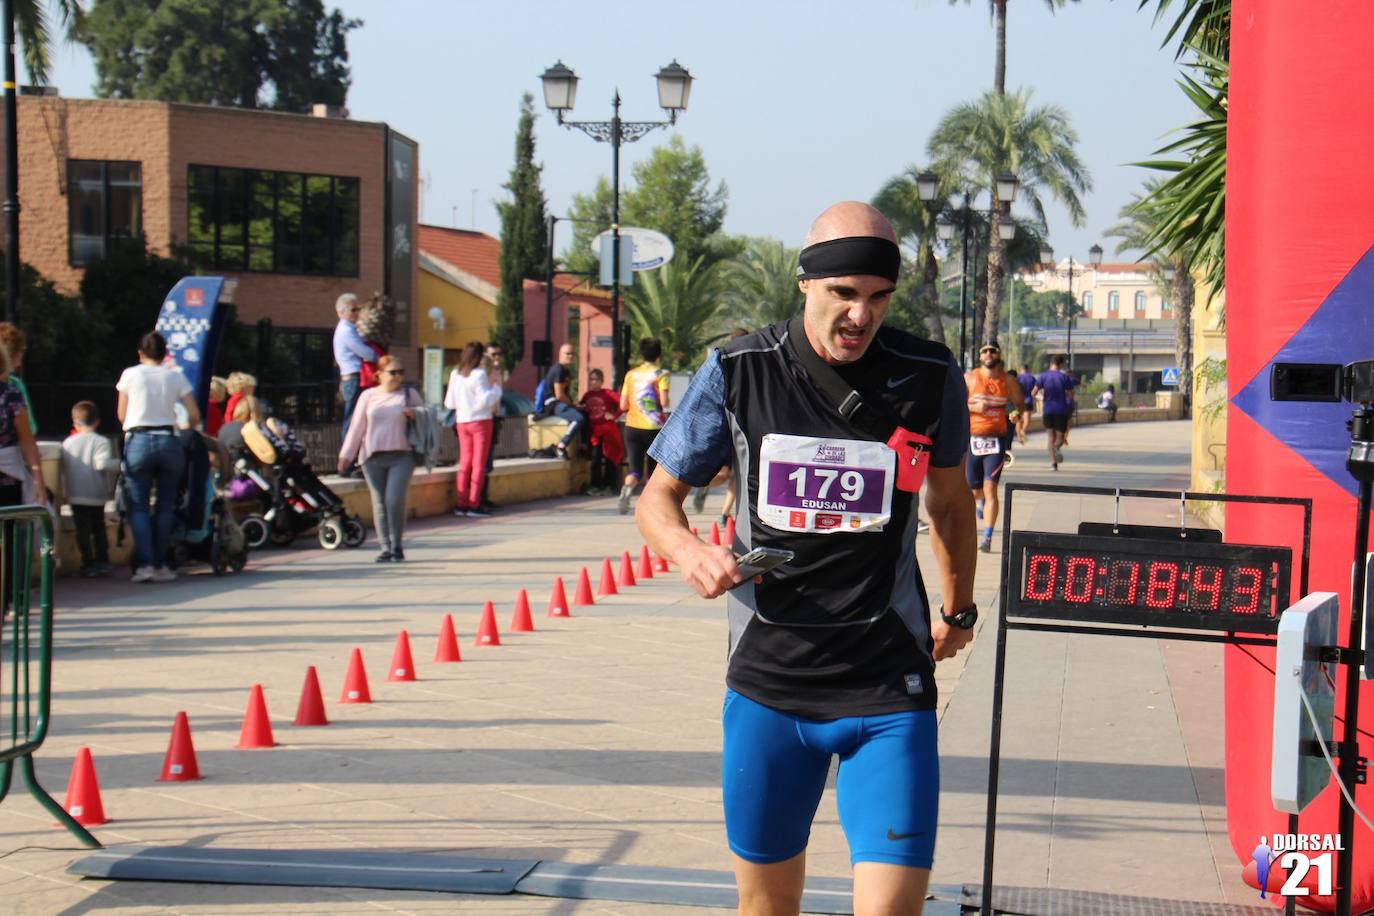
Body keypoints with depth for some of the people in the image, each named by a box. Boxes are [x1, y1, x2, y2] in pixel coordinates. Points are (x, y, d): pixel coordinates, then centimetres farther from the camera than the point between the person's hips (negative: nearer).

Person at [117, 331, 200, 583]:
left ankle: (144, 564, -9)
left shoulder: (131, 374, 3)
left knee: (139, 506, 2)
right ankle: (160, 565, 6)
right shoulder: (175, 377, 6)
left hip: (138, 441, -1)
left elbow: (121, 415, 7)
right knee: (165, 506, 7)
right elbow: (195, 415, 4)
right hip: (169, 441, 1)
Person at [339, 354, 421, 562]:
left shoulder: (410, 394, 11)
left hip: (402, 456, -1)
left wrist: (415, 414, -6)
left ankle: (397, 545, 1)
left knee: (395, 500, -15)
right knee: (379, 503, 0)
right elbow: (357, 426, 12)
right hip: (373, 457, 1)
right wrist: (346, 454, 7)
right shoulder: (368, 396, 11)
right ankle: (386, 548, 7)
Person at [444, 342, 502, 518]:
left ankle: (460, 503, 9)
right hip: (480, 421, -5)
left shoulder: (455, 375, 4)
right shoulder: (479, 375, -13)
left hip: (462, 422, 5)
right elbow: (485, 401, -19)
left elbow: (449, 403, 8)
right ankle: (474, 504, -4)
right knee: (479, 463, -1)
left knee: (464, 462, 11)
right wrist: (496, 385, -9)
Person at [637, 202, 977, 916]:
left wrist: (958, 611, 29)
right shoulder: (736, 373, -3)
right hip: (766, 680, 1)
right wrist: (689, 552, -16)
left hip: (890, 689, -1)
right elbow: (657, 497, 6)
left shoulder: (929, 378, -1)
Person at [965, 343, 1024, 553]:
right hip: (972, 439, 1)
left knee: (990, 487, -14)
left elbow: (1020, 404, 18)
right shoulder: (969, 378, 2)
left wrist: (1017, 413, -4)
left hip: (996, 440, -1)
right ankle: (982, 501, 48)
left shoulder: (1008, 380, 5)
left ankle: (987, 537, -13)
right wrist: (973, 406, -15)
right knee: (974, 490, 9)